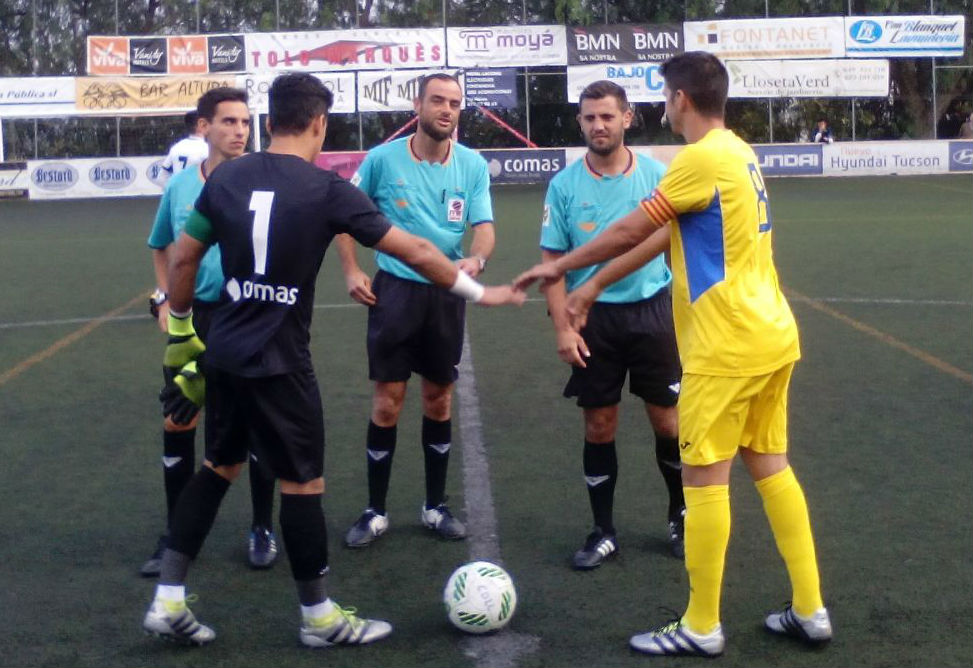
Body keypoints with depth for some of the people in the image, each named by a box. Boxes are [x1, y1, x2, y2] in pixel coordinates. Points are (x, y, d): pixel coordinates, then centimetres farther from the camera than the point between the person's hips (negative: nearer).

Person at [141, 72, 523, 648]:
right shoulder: (328, 190, -12)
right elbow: (416, 253, -8)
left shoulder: (226, 178, 3)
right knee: (303, 480, 6)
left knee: (220, 466, 20)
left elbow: (183, 260, 9)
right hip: (278, 362, -6)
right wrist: (478, 292, 5)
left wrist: (181, 335, 20)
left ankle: (168, 601, 21)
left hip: (224, 354, 6)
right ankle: (320, 617, 20)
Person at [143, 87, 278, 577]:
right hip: (193, 317, 3)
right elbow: (160, 247, 18)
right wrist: (164, 299, 7)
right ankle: (176, 535, 20)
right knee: (177, 424, 5)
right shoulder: (180, 184, 2)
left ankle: (263, 530, 22)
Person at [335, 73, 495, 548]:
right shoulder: (383, 159, -6)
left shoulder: (473, 166, -2)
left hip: (447, 292, 2)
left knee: (439, 399, 12)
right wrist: (351, 271, -3)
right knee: (388, 401, -1)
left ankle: (435, 506, 25)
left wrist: (475, 260, -29)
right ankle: (375, 512, 13)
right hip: (396, 289, -2)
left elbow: (484, 228, -6)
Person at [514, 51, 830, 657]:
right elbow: (662, 237, 17)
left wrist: (559, 266, 5)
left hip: (728, 345, -9)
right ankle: (810, 611, 21)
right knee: (769, 464, 15)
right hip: (771, 337, 9)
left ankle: (702, 628, 11)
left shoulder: (702, 158, -16)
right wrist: (592, 287, 21)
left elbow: (630, 231, -9)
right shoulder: (738, 153, 14)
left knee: (705, 476, 0)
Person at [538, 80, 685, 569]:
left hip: (651, 309, 0)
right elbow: (551, 259, 0)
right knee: (599, 427, 7)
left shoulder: (656, 175, -2)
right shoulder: (565, 184, -3)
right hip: (593, 316, 0)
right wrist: (563, 328, -8)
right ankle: (603, 533, 21)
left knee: (667, 421, 6)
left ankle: (681, 516, 28)